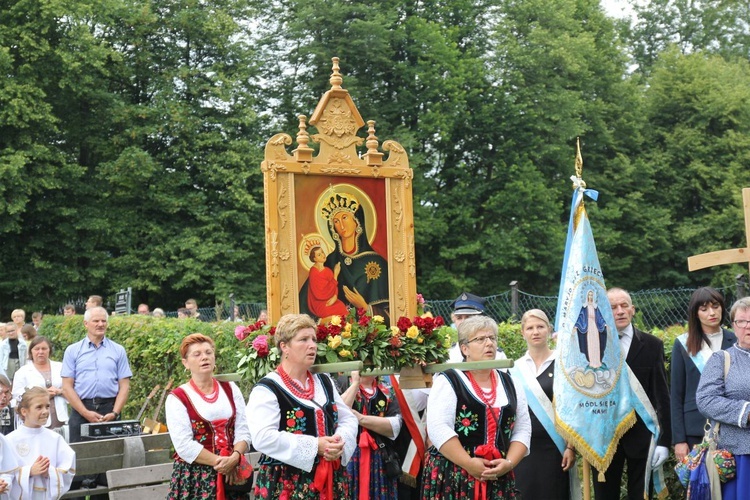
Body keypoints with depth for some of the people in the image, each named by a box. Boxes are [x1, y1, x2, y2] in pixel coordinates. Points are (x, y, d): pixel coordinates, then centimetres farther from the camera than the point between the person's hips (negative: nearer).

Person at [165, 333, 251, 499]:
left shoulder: (230, 389, 8)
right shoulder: (177, 398, -4)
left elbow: (243, 431, 2)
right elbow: (184, 445, -12)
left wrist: (234, 458, -16)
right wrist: (219, 462, -17)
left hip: (232, 472, 3)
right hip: (194, 476, -3)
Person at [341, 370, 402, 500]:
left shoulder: (388, 393, 10)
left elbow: (395, 426, -6)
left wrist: (361, 418, -14)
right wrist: (355, 383, -12)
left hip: (381, 460, 2)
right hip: (350, 457, -2)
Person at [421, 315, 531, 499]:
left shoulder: (509, 383, 13)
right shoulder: (448, 381, -3)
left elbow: (523, 429, 10)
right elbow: (438, 429, -13)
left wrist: (509, 463, -6)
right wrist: (469, 465, -19)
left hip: (499, 479, 4)